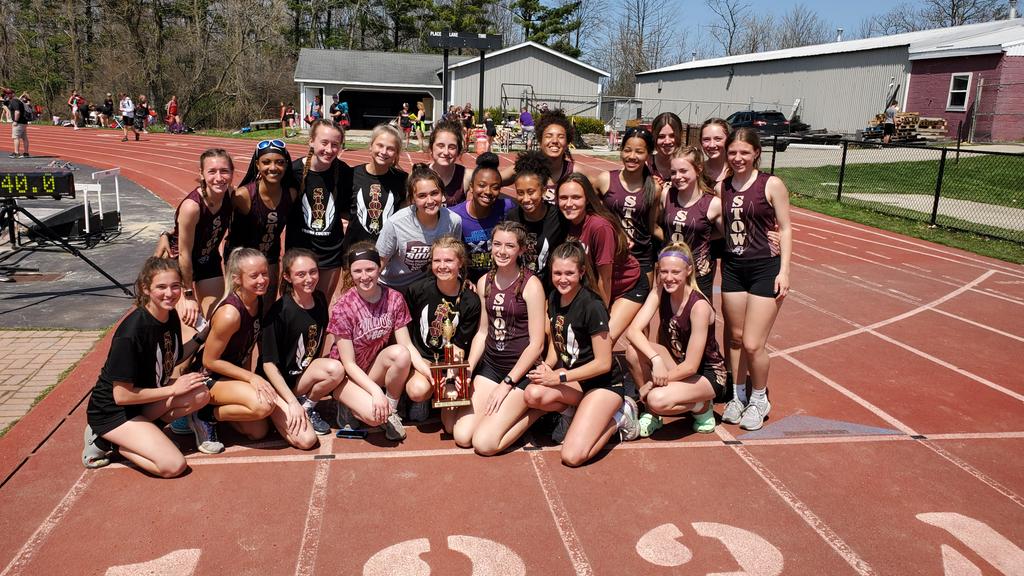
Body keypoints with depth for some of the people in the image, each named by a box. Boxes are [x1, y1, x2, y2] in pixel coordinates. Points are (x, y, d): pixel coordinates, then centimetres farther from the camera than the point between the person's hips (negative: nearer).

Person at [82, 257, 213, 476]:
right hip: (112, 411, -7)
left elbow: (171, 360, 11)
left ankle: (143, 431, -2)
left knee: (200, 394, -17)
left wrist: (200, 338, -4)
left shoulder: (171, 317, -5)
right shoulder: (132, 331, -28)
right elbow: (122, 395, -23)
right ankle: (107, 442, 0)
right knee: (174, 465, -20)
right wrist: (173, 389, -17)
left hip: (145, 397, 8)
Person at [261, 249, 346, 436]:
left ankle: (307, 406, 3)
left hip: (305, 375, 7)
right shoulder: (279, 311, -20)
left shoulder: (320, 299, -2)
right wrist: (293, 402, -22)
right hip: (281, 382, -7)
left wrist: (318, 370, 5)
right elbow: (269, 363, -18)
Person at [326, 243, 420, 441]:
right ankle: (351, 407, 2)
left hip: (376, 368, 4)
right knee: (375, 415, -32)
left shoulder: (394, 299, -8)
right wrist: (376, 391, -28)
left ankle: (391, 411, -3)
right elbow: (349, 364, -17)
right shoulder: (342, 308, -19)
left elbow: (406, 345, -9)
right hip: (348, 375, -3)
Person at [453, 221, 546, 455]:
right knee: (462, 436, -7)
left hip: (522, 370, -6)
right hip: (490, 365, 6)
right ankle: (516, 409, 16)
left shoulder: (531, 285, -12)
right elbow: (483, 332, 13)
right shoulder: (484, 282, 6)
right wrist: (467, 371, -1)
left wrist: (506, 384, -14)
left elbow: (536, 344, -13)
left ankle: (534, 410, 7)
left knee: (484, 443, -15)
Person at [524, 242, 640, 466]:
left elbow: (603, 363, -19)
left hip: (604, 383, -6)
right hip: (573, 378, 6)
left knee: (572, 456, -19)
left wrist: (558, 377, -19)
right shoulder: (554, 298, 1)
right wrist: (546, 366, -8)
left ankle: (617, 417, 5)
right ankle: (575, 410, 3)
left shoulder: (592, 306, -22)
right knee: (532, 394, -28)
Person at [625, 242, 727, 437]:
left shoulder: (699, 306, -26)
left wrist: (651, 384, -21)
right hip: (676, 364, 6)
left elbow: (691, 366, -25)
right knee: (635, 349, -23)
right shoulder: (659, 293, -9)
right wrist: (655, 359, -37)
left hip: (707, 373, -6)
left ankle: (703, 408, 0)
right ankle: (651, 414, -5)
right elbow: (633, 330, -21)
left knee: (658, 400, -33)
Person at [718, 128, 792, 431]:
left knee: (753, 344, -5)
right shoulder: (723, 186, 4)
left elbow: (785, 229, -5)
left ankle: (759, 400, 19)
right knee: (736, 337, 11)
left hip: (765, 269, -4)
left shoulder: (771, 184, -7)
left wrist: (783, 271, -10)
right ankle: (737, 396, 29)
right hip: (732, 267, 4)